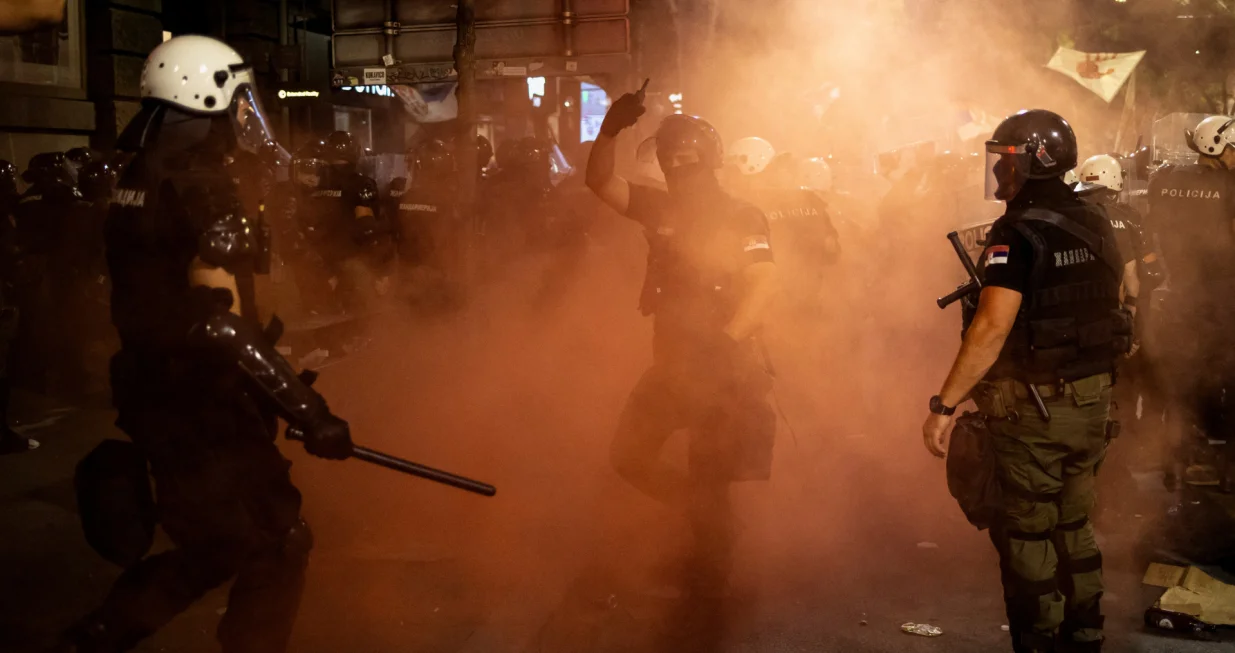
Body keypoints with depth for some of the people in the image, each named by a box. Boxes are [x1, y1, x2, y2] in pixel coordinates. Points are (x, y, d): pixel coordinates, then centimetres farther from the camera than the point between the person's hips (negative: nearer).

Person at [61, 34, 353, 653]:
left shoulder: (138, 178, 10)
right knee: (277, 549, 3)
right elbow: (219, 324, -28)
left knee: (215, 547, 22)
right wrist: (309, 411, -27)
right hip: (201, 409, -9)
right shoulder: (202, 186, -20)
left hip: (153, 394, 9)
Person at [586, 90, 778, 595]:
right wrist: (610, 130, -15)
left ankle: (709, 576, 24)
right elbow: (600, 182, 1)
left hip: (724, 367, -6)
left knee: (709, 479, 3)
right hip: (671, 362, 6)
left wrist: (727, 341, -29)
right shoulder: (660, 209, 8)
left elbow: (764, 284, -16)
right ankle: (699, 515, 29)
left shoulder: (743, 218, -6)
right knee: (627, 454, 8)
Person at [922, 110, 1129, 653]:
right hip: (1092, 403, 8)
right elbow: (1108, 306, 15)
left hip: (1034, 407, -8)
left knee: (1027, 535, 4)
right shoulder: (1096, 225, 7)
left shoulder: (1018, 234, -18)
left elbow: (992, 328, -26)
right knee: (1073, 527, 20)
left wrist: (943, 406, -25)